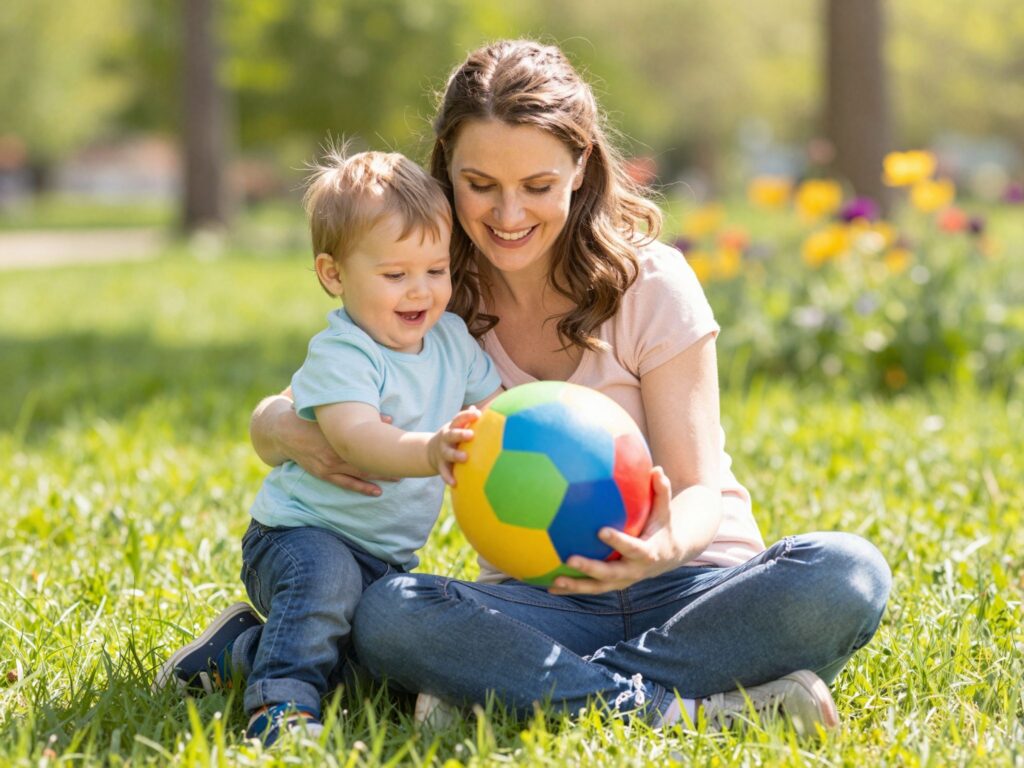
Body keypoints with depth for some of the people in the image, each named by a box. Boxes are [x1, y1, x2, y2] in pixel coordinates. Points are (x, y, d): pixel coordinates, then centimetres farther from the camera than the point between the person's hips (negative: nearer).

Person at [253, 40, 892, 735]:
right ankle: (683, 710, -29)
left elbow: (700, 490, -8)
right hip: (538, 603, 1)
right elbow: (273, 415, 5)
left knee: (847, 574, -32)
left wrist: (666, 546, -34)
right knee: (386, 617, -31)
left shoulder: (650, 284, -6)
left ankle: (514, 690, -28)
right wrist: (292, 433, -21)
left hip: (690, 590, 0)